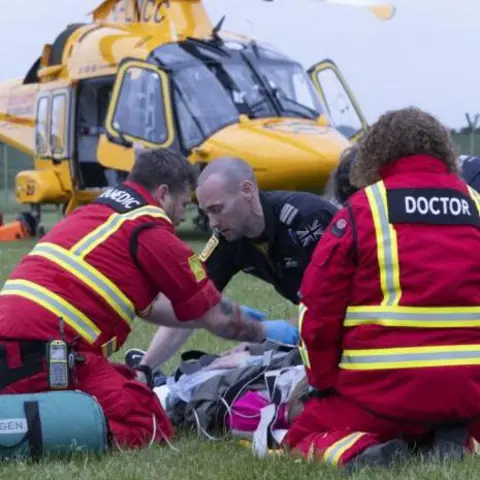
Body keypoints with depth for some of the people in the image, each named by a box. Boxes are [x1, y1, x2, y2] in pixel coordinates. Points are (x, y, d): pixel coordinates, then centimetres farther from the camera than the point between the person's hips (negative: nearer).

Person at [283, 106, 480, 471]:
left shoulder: (362, 208, -2)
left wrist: (323, 383, 12)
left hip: (381, 386, -3)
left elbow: (318, 306, -1)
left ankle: (358, 451, -14)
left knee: (303, 436, 18)